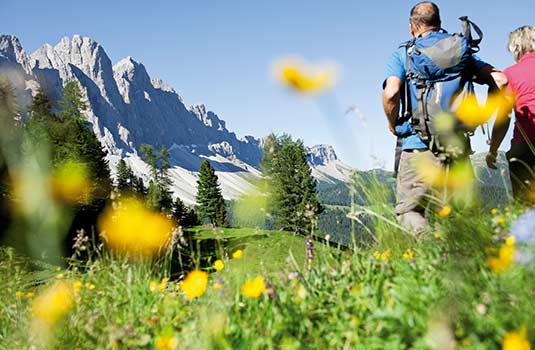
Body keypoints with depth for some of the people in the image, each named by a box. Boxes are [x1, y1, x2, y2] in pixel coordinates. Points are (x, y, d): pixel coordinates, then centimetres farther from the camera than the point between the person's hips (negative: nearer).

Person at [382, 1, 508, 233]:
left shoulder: (403, 54, 3)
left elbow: (391, 92, -15)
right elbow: (500, 80, 3)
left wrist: (394, 125, 2)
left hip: (419, 146, -3)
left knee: (408, 210, 2)